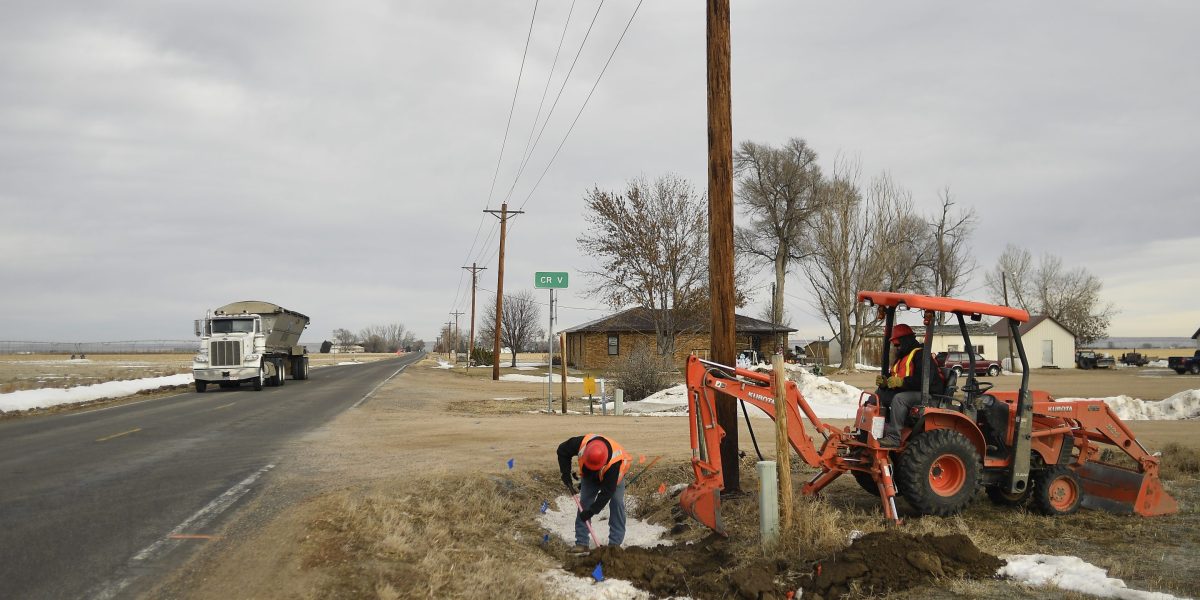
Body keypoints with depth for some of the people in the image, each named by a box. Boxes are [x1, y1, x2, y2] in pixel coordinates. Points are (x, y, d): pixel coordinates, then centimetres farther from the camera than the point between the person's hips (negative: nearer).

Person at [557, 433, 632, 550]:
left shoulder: (615, 462, -46)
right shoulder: (581, 443, -39)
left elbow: (607, 492, -38)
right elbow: (562, 451, -17)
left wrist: (592, 511, -38)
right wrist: (566, 474, -23)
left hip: (614, 476, -3)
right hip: (589, 476, 3)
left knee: (617, 503, -17)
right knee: (584, 502, -8)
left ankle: (615, 543, -9)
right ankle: (581, 543, -5)